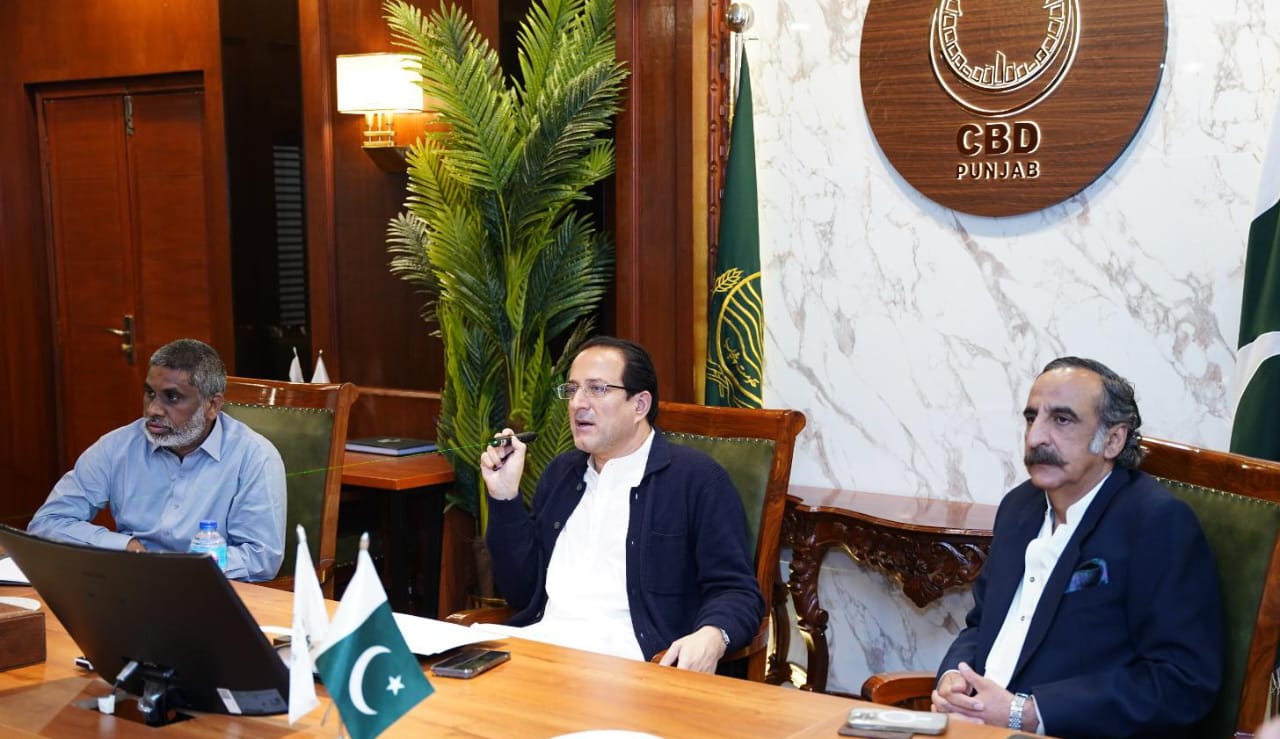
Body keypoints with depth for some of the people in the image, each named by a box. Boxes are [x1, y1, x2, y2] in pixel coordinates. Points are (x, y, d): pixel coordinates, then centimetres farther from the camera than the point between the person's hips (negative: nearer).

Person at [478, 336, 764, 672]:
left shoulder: (698, 479, 0)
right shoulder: (560, 472, 20)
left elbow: (737, 591, -4)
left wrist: (712, 636, -26)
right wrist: (505, 495, 8)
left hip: (623, 656, -5)